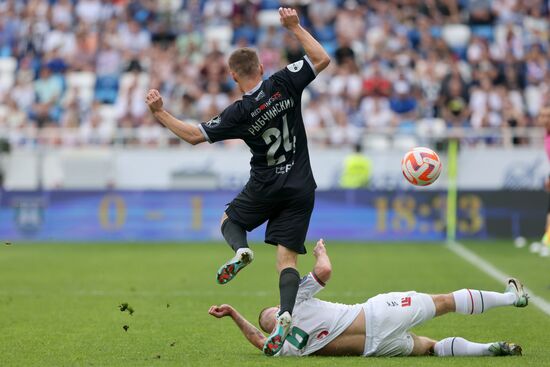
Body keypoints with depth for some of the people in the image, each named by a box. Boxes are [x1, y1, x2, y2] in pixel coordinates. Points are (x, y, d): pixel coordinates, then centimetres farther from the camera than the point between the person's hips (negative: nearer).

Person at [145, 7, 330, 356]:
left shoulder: (239, 113, -11)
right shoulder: (283, 84, -8)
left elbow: (194, 135, -7)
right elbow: (322, 59, 0)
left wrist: (159, 112, -2)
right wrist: (295, 27, 3)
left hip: (266, 186, -2)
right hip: (301, 189, 2)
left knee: (230, 219, 26)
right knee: (287, 259, 1)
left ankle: (241, 250, -10)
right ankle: (287, 316, -23)